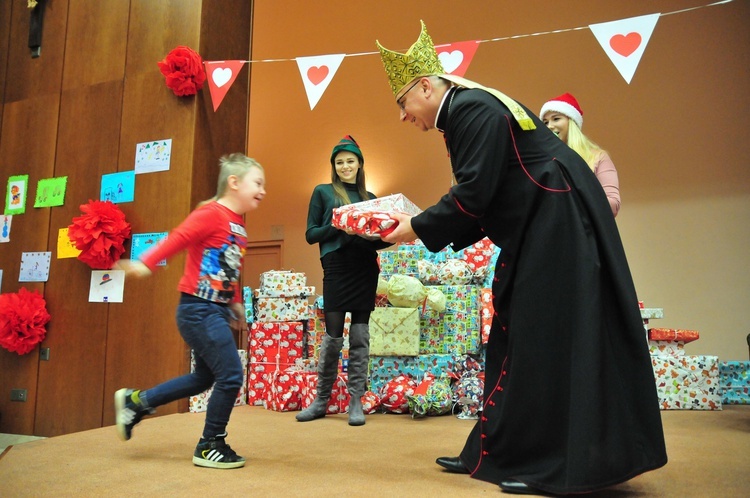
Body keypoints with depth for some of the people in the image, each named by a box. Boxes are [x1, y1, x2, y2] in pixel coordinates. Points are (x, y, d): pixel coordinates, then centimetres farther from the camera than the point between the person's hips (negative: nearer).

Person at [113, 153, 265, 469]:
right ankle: (210, 447, 13)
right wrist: (146, 264, -30)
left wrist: (235, 304, 23)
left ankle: (135, 402, 34)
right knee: (230, 375, -6)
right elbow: (178, 239, -21)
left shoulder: (237, 224, 14)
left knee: (205, 377, 19)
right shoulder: (212, 214, -13)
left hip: (215, 310, 10)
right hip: (198, 309, -10)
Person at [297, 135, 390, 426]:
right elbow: (311, 234, 2)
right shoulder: (323, 192, 9)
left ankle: (356, 402, 11)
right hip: (337, 268, -3)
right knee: (333, 336, -1)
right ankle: (321, 400, 16)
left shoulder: (369, 197, 17)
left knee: (360, 336, 3)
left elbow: (380, 238, 15)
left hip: (366, 269, 3)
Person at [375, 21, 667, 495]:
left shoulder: (474, 108, -14)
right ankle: (500, 453, 19)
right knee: (515, 339, 10)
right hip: (538, 230, 10)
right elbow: (477, 195, 16)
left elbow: (473, 194, -20)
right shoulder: (465, 111, 16)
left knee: (541, 340, -7)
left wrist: (419, 228, -9)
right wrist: (425, 225, 11)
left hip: (557, 223, -10)